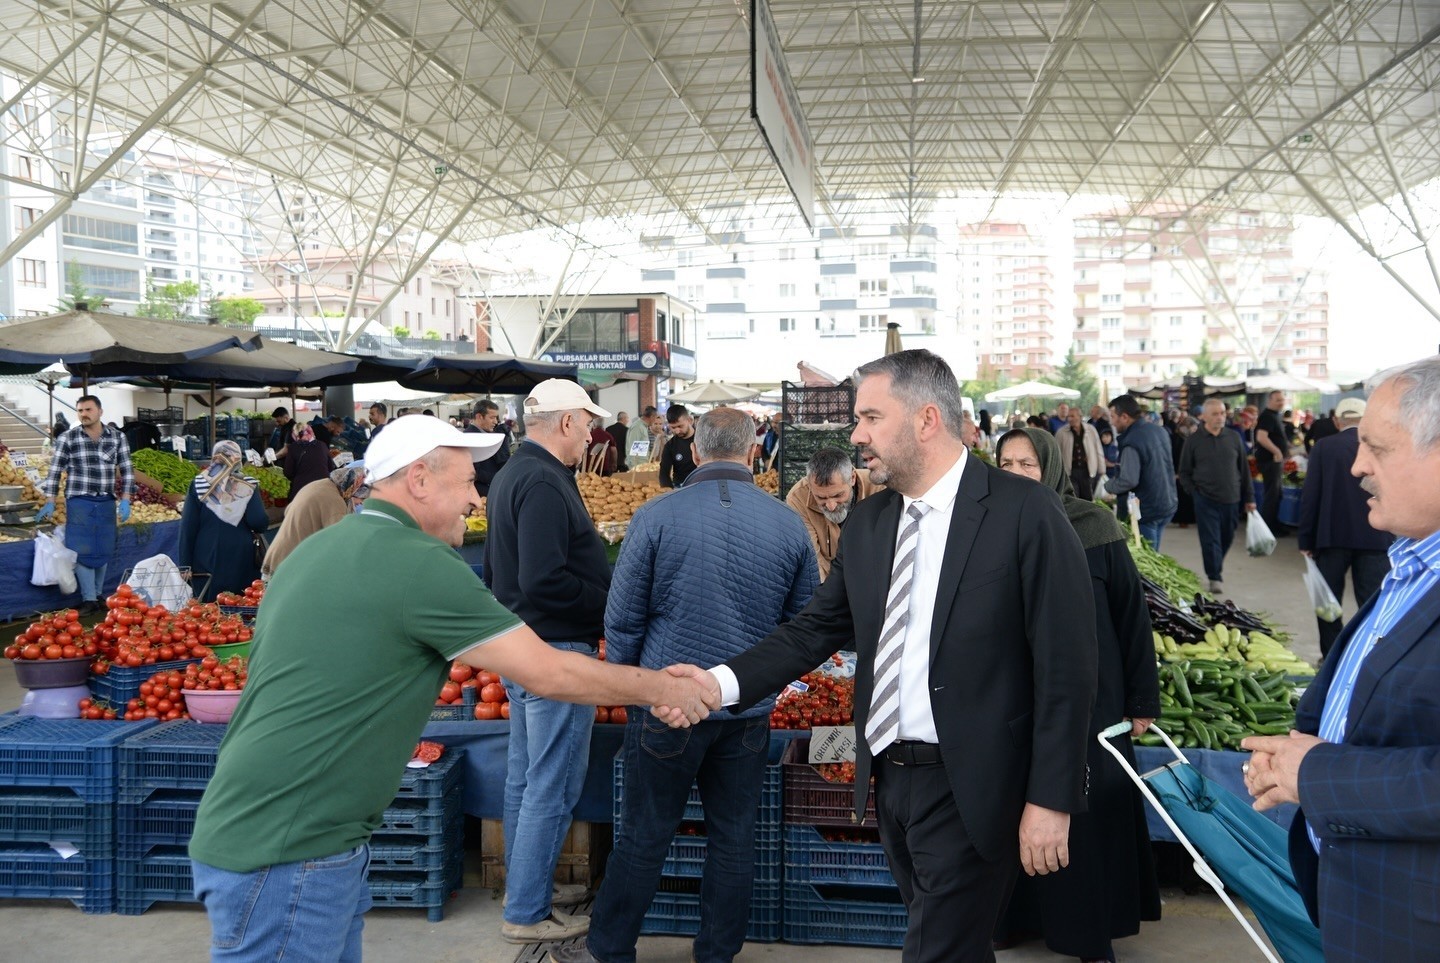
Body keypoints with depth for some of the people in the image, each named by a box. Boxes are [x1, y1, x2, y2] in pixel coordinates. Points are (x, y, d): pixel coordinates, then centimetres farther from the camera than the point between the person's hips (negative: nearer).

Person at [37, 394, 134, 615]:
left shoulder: (117, 437, 4)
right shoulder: (67, 438, -1)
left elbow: (127, 470, 7)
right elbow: (55, 470, 1)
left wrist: (125, 500, -1)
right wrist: (49, 502, -4)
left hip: (106, 503, 2)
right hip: (79, 502, -2)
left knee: (103, 551, 8)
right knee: (83, 551, -5)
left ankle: (98, 595, 21)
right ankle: (89, 599, 0)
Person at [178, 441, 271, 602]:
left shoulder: (199, 484, 1)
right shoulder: (248, 485, -4)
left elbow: (188, 527, 1)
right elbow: (259, 522, -14)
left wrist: (185, 564, 5)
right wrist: (258, 530, 9)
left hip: (207, 557, 1)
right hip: (241, 559, -1)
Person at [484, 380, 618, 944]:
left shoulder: (511, 474, 12)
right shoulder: (544, 483, -20)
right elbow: (544, 581, -27)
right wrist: (610, 603, -16)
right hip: (557, 648, -11)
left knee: (525, 777, 19)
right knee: (554, 788, 0)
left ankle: (521, 890, 32)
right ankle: (528, 913, 10)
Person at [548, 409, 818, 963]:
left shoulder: (657, 517, -11)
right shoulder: (789, 525, -3)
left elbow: (622, 620, -4)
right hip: (750, 711, 2)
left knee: (644, 835, 10)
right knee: (734, 837, 14)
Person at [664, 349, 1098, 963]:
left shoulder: (1025, 513, -12)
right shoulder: (867, 522, 6)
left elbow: (1066, 666, -12)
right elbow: (817, 629, 6)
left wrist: (1051, 799, -13)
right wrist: (721, 683, -9)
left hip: (970, 789, -6)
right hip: (889, 777, 6)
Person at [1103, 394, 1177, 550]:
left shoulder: (1131, 441, -23)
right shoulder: (1159, 430, 5)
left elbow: (1128, 480, -29)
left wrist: (1108, 486, -9)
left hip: (1146, 511, -8)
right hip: (1167, 505, 9)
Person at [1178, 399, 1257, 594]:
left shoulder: (1234, 438, 3)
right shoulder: (1193, 441, -3)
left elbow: (1244, 469, 9)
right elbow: (1185, 472, 4)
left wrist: (1249, 497, 8)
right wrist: (1195, 493, -5)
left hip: (1231, 500, 3)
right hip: (1205, 501, -3)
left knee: (1226, 539, 14)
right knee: (1210, 540, -5)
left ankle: (1216, 567, 36)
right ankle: (1215, 577, 5)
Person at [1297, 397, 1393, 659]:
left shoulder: (1324, 447, -7)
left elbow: (1310, 496, -6)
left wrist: (1306, 539, 0)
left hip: (1332, 537, -1)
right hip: (1375, 538, 1)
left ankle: (1331, 658, 15)